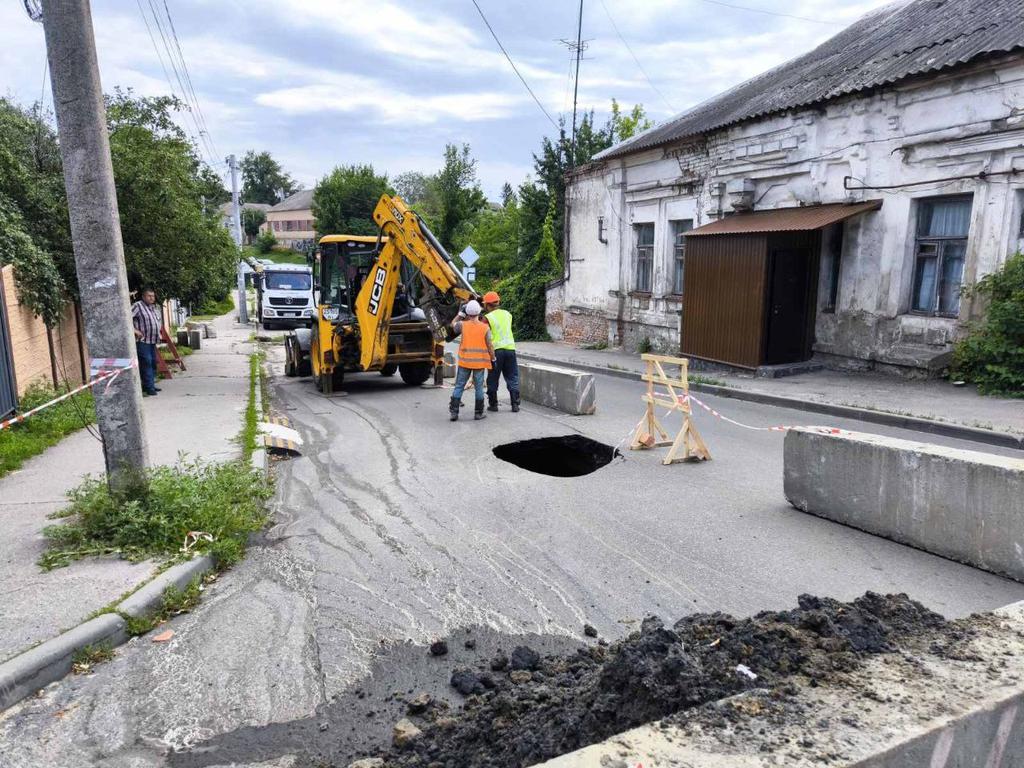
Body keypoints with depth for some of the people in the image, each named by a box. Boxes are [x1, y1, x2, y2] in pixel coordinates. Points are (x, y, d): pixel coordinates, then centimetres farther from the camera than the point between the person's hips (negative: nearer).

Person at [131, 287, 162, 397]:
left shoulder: (155, 307, 15)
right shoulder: (138, 306, -10)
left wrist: (158, 333, 19)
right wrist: (135, 330, -19)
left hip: (153, 341, 8)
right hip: (142, 341, -8)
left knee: (153, 362, 12)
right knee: (146, 363, -11)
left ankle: (151, 384, 22)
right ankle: (149, 387, -10)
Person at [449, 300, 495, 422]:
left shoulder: (463, 325, -5)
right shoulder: (485, 327, -7)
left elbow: (453, 325, 18)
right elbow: (490, 346, -7)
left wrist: (461, 314, 26)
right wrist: (493, 359, 4)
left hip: (464, 361, 1)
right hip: (480, 362, -1)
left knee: (459, 386, 8)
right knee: (479, 387, 8)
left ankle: (454, 411, 6)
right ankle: (479, 413, 13)